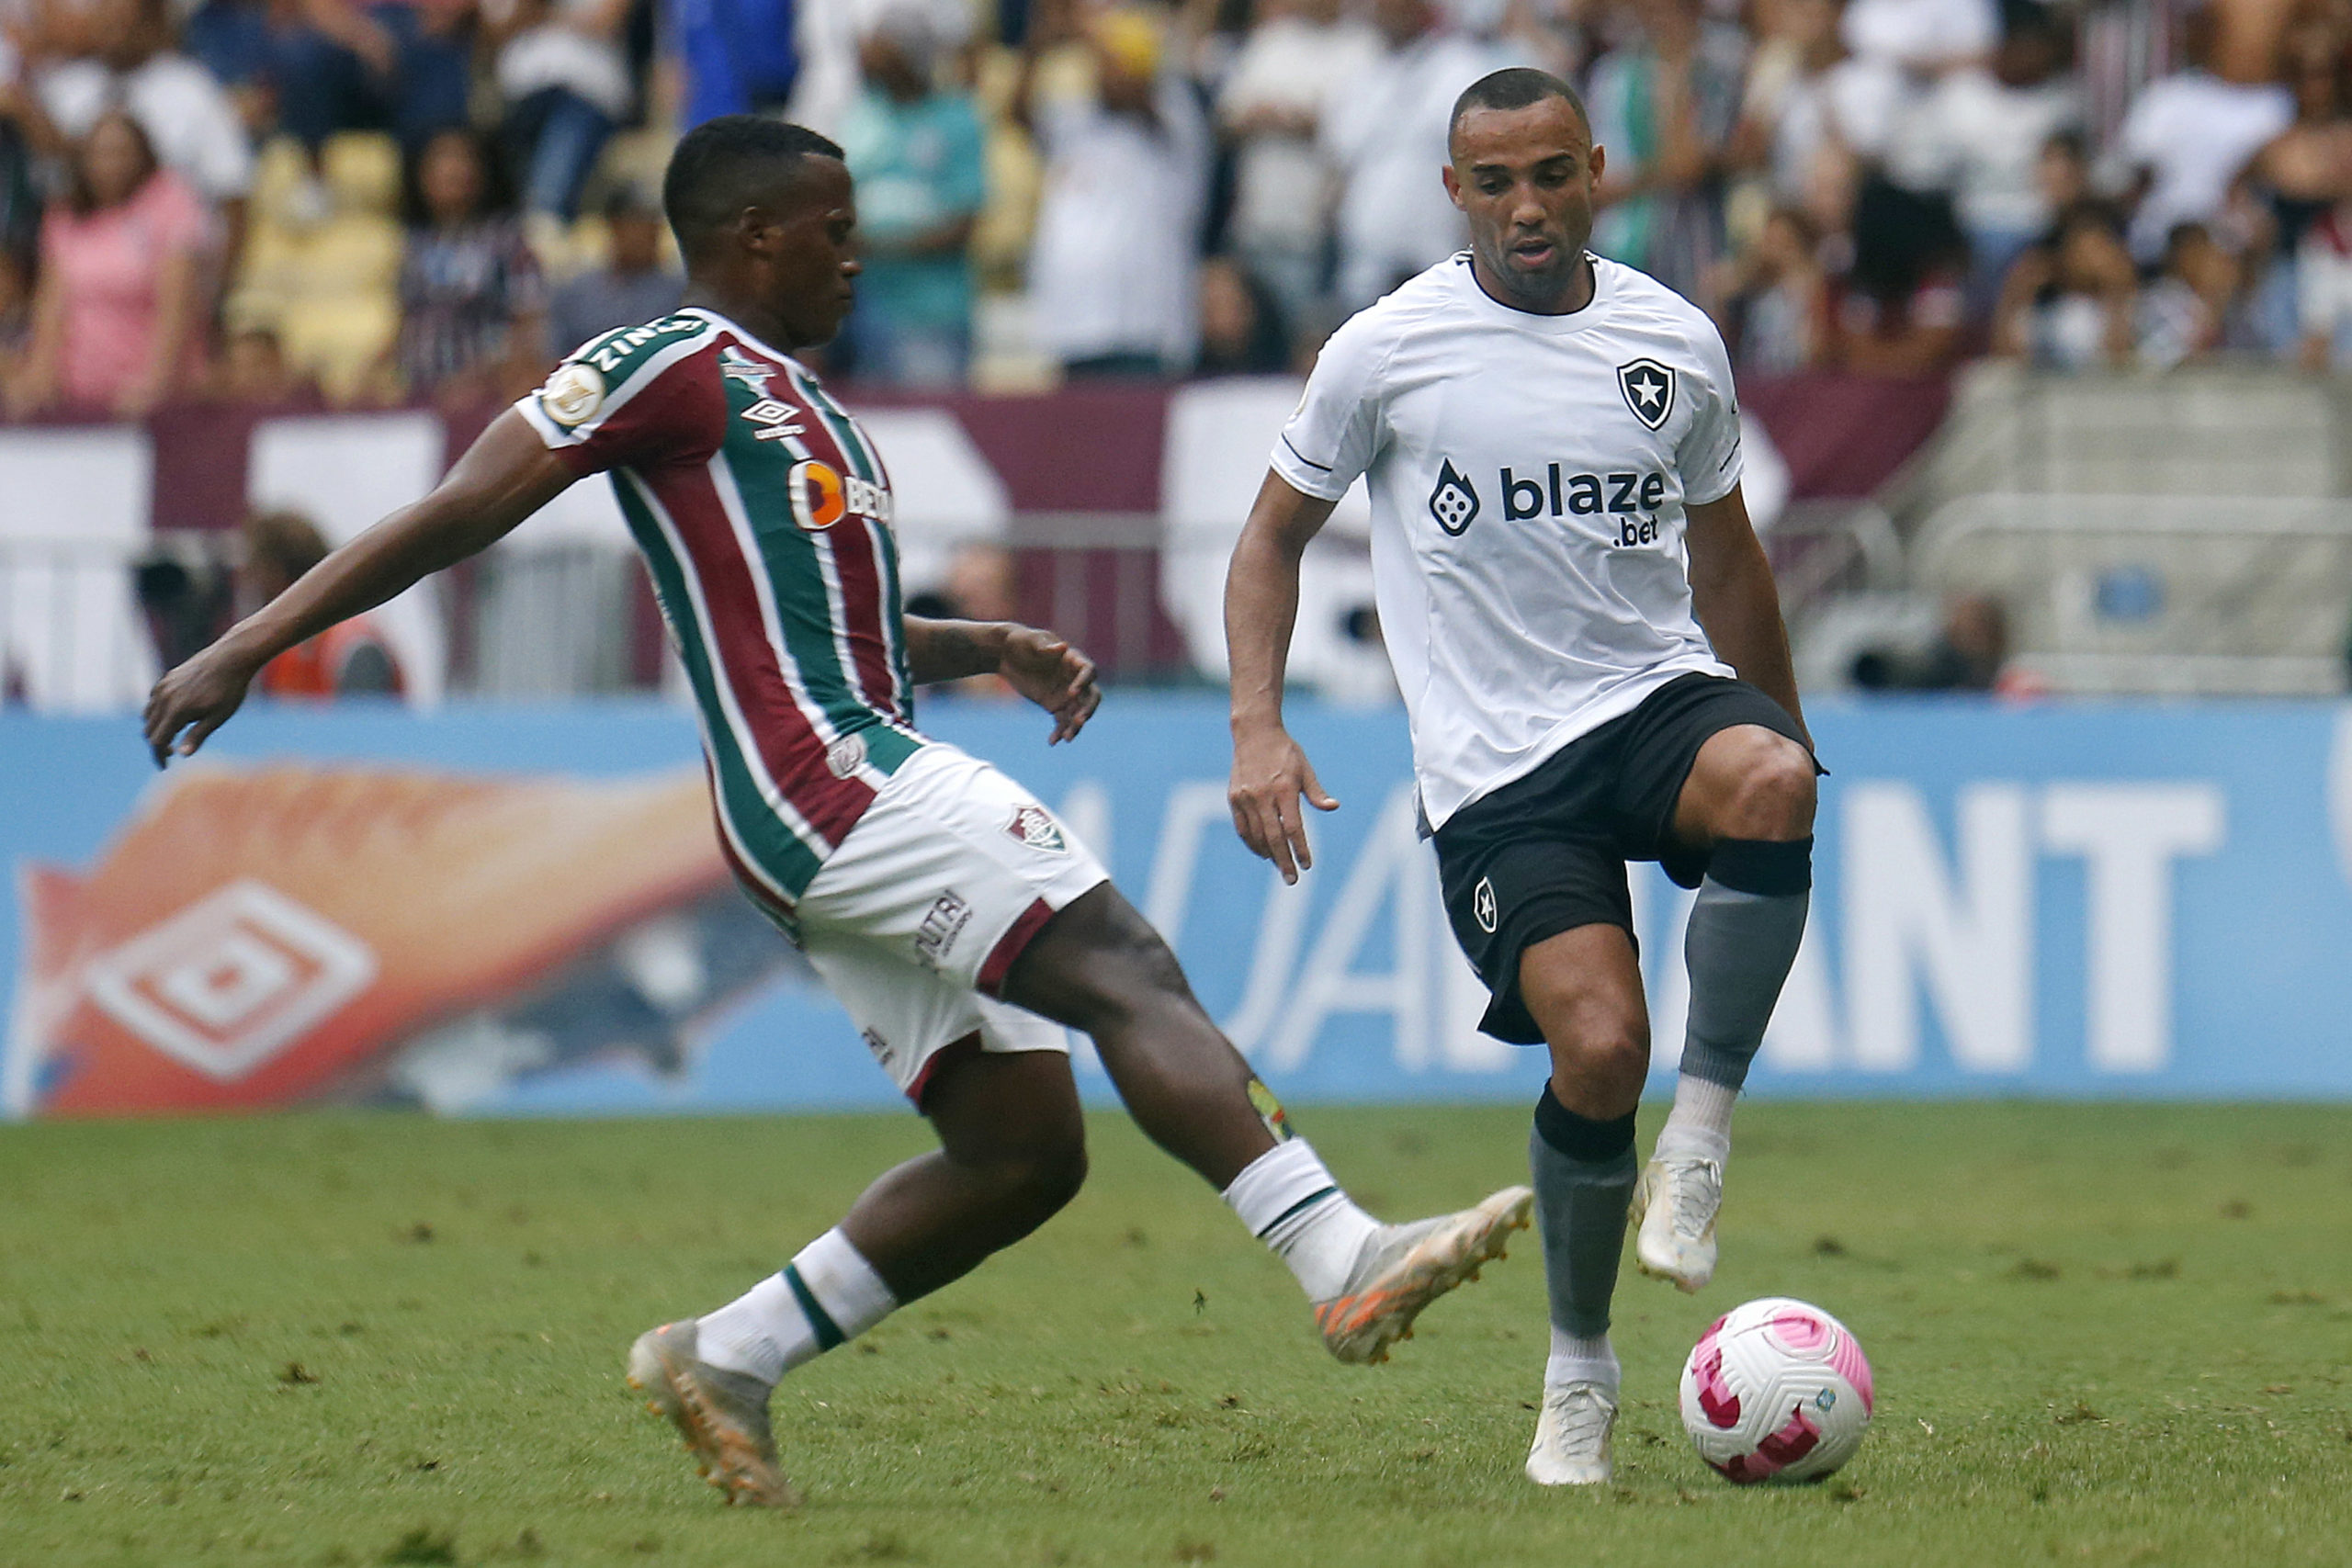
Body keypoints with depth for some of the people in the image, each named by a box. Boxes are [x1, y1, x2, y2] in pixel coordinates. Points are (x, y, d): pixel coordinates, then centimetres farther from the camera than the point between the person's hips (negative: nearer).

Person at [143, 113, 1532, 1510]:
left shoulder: (803, 405, 27)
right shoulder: (675, 367, -2)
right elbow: (461, 515, -6)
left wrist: (992, 651, 22)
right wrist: (248, 648, -10)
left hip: (871, 792, 10)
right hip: (825, 781, -10)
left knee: (1025, 1147, 6)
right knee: (1125, 970, -21)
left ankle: (727, 1360, 13)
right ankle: (1344, 1261, -33)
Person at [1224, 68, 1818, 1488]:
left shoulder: (1676, 343, 8)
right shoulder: (1388, 350, 0)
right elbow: (1274, 536, 11)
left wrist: (1784, 754, 27)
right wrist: (1260, 730, -3)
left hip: (1662, 694, 2)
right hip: (1497, 768, -2)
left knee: (1773, 783, -35)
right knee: (1599, 1048, -21)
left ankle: (1700, 1141, -20)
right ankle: (1579, 1370, 4)